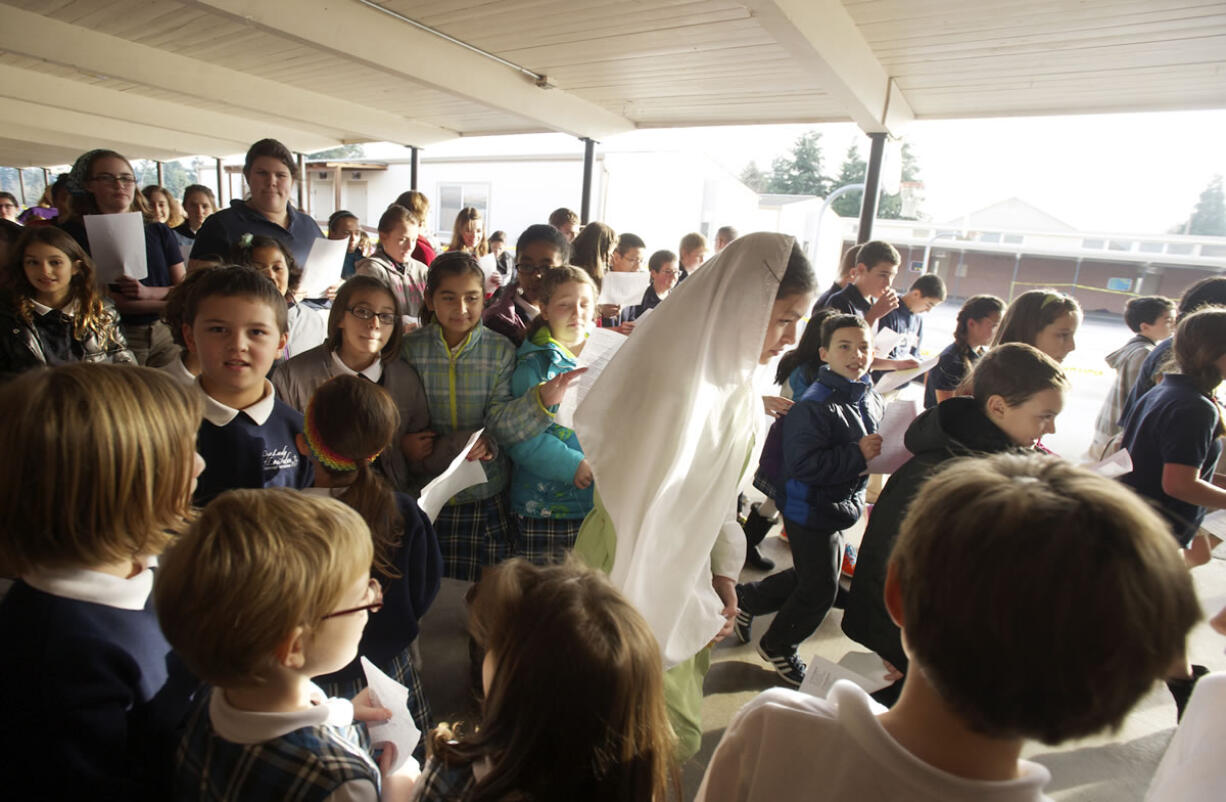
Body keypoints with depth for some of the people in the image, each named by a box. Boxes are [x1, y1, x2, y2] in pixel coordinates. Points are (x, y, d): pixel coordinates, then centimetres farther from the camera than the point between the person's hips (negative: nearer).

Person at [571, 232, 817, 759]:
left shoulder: (736, 384, 0)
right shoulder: (679, 382, -28)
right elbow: (646, 514, -24)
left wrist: (723, 576, 4)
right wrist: (692, 608, -13)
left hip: (684, 573, 8)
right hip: (638, 583, -7)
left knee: (677, 734, 23)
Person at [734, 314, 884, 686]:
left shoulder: (872, 399, 3)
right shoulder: (814, 405, -25)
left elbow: (876, 444, 20)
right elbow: (801, 465, -32)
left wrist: (884, 451, -2)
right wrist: (857, 455, -32)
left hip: (840, 507, 9)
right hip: (810, 511, -9)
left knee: (810, 578, 21)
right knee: (821, 588, 4)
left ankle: (746, 599, 42)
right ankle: (778, 646, 31)